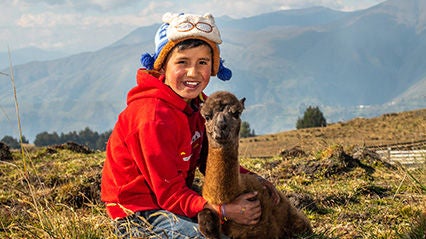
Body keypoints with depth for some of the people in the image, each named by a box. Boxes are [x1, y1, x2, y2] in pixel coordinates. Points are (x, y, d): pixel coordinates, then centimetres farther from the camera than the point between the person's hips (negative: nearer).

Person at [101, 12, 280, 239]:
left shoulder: (198, 103, 1)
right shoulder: (153, 117, -28)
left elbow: (209, 159, 8)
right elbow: (169, 192, -25)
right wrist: (223, 211, -34)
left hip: (169, 200, 9)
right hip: (138, 214, -9)